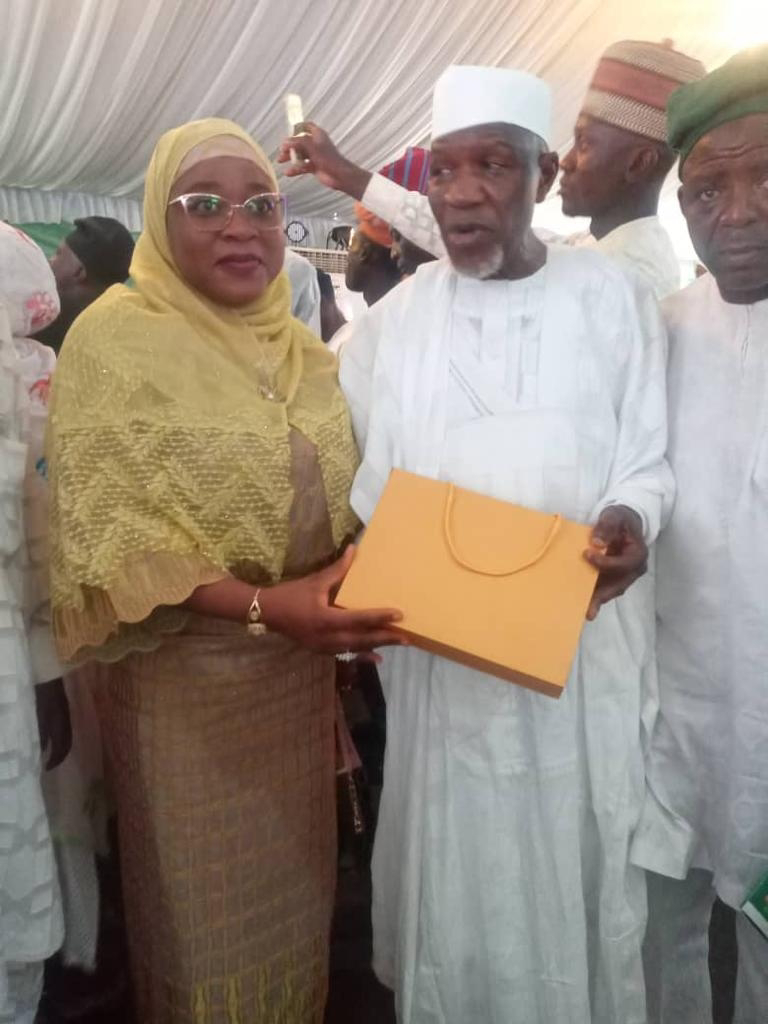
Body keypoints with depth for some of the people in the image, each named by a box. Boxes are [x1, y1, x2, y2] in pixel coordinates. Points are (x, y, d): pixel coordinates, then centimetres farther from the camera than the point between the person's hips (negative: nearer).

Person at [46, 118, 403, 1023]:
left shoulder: (302, 346, 6)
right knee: (207, 911, 12)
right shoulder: (113, 338, -12)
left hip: (299, 673, 5)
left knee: (295, 894, 20)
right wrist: (260, 608, -29)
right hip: (186, 684, -5)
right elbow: (110, 543, -17)